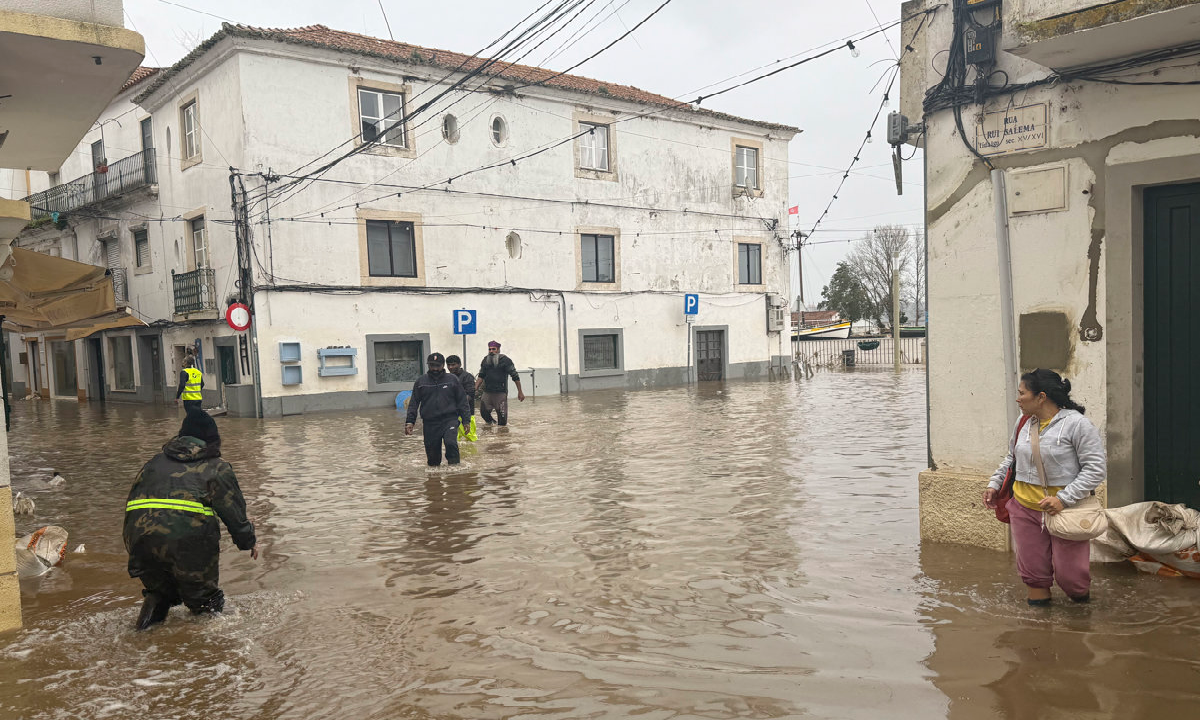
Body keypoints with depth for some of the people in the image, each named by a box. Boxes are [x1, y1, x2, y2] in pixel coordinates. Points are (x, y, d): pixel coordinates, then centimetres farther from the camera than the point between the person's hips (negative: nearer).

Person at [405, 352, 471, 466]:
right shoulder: (420, 382, 9)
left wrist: (466, 420, 3)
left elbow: (462, 401, 8)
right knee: (432, 452, 4)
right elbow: (414, 403, 10)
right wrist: (410, 421, 0)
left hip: (450, 420, -2)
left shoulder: (453, 380, 6)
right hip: (429, 423, 2)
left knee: (451, 443, -25)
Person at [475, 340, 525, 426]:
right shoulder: (485, 360, 8)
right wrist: (475, 389, 6)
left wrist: (520, 392, -4)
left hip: (500, 392, -5)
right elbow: (481, 376, 16)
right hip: (487, 392, 5)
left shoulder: (505, 360, -7)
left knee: (502, 415, -3)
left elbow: (515, 377, -5)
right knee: (484, 412, 6)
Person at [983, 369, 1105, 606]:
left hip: (1065, 511, -5)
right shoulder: (1024, 424, 7)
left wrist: (1063, 499, -21)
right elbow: (1012, 458, 23)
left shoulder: (1076, 424, -12)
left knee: (1069, 575, 2)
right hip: (1025, 509, 5)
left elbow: (1095, 469, -14)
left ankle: (1082, 598, 33)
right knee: (1033, 571, 9)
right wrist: (994, 484, 13)